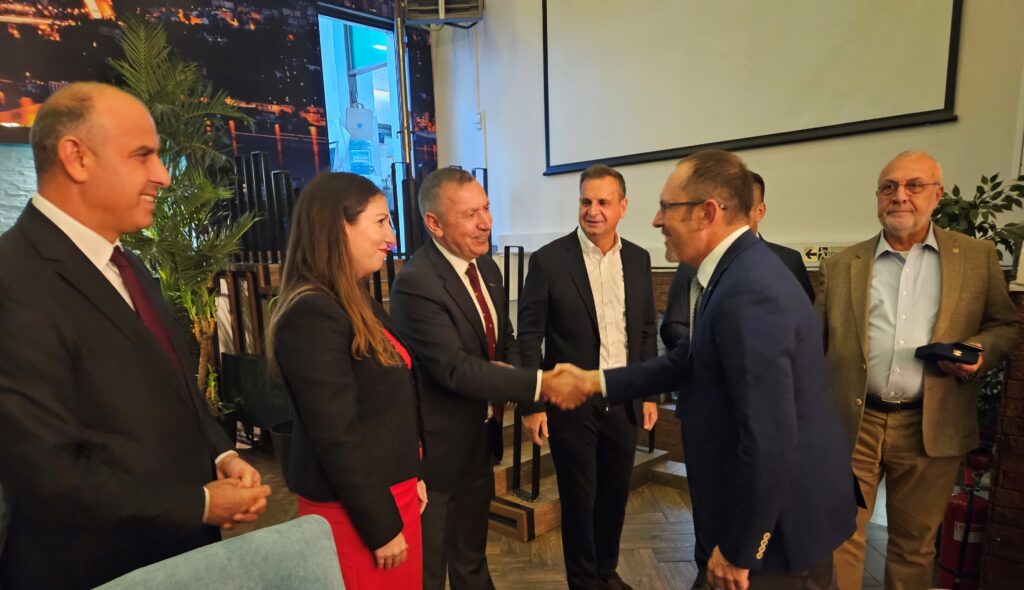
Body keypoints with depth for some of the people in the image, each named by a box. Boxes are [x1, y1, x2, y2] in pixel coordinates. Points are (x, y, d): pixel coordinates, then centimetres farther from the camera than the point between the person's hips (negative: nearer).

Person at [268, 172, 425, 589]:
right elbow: (337, 437, -23)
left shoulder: (357, 301, 6)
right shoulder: (312, 316, -23)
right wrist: (381, 527, -16)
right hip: (354, 507, -8)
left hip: (391, 490, 8)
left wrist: (411, 476, 14)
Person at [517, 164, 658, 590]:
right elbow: (529, 336, -9)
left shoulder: (638, 259, 2)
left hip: (624, 400, 4)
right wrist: (532, 403, -9)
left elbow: (646, 331, 9)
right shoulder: (548, 260, -11)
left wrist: (649, 393, 8)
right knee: (578, 497, 12)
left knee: (615, 492, 18)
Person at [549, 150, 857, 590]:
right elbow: (692, 362, 10)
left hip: (782, 521, -9)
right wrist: (597, 381, 7)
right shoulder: (738, 270, 2)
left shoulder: (746, 292, -30)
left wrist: (737, 549, -19)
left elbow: (770, 440, -31)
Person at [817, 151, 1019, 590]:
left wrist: (980, 351, -11)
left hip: (931, 429, 1)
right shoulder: (841, 265, 4)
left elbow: (1005, 325, 11)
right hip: (851, 425, 0)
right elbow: (816, 343, 6)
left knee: (915, 546, 16)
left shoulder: (977, 257, 5)